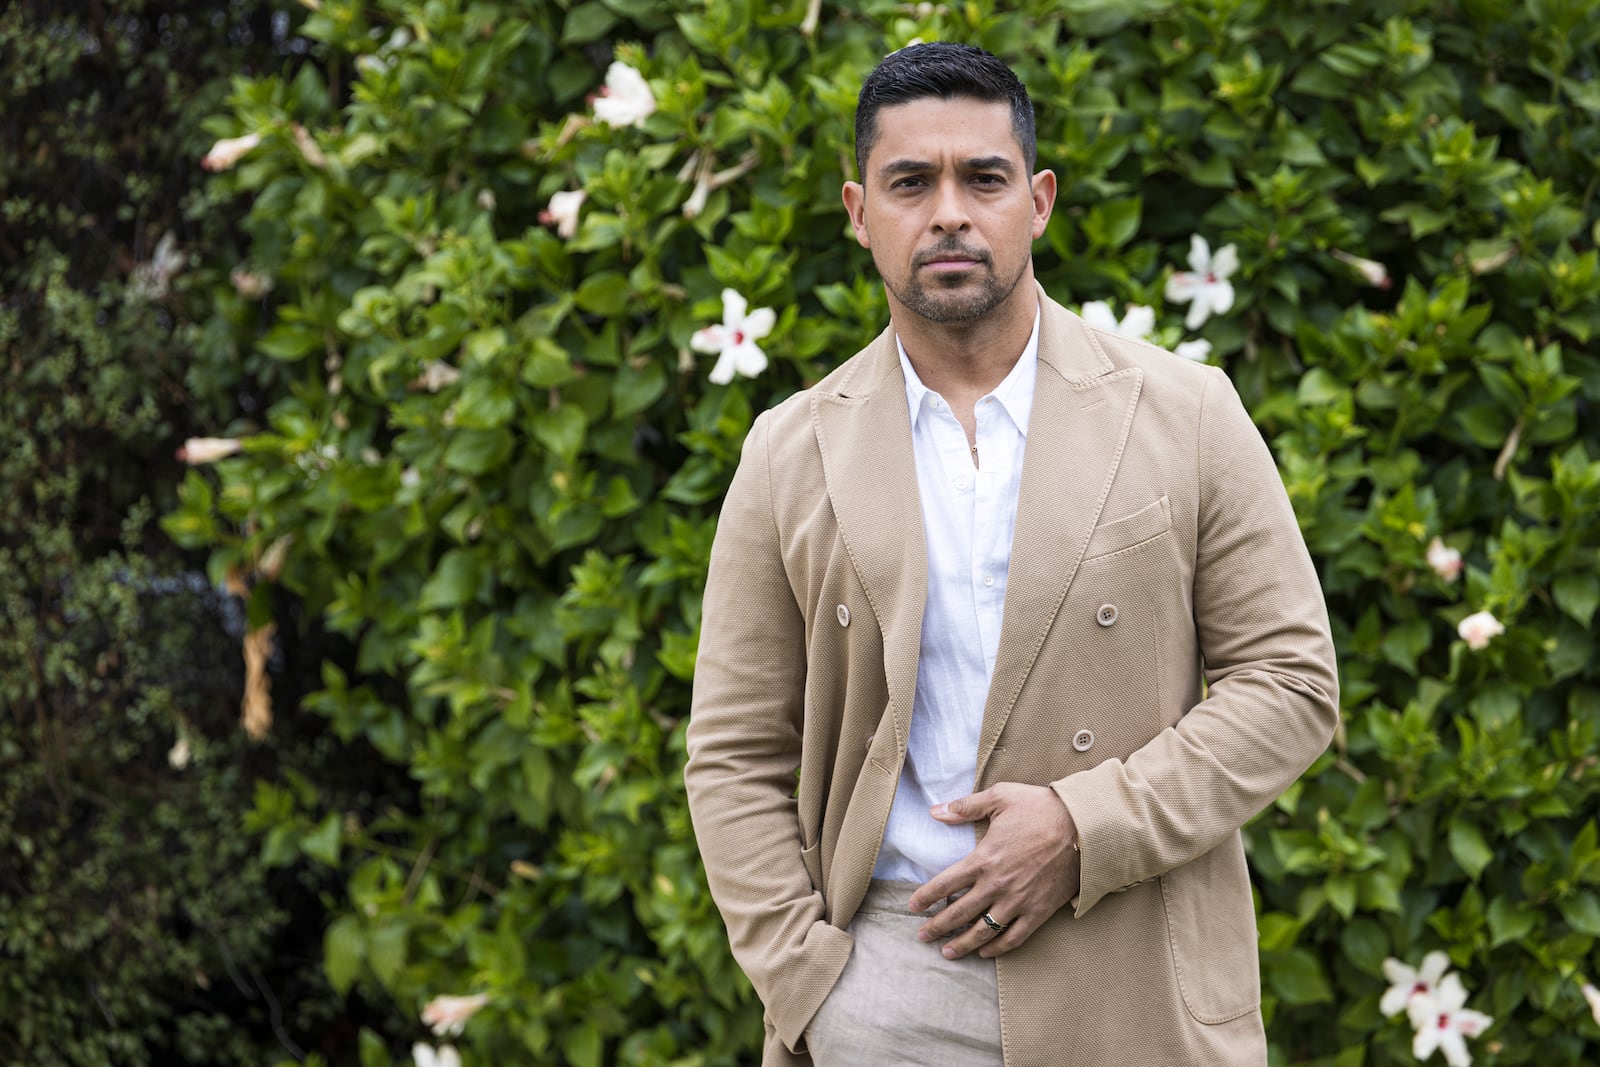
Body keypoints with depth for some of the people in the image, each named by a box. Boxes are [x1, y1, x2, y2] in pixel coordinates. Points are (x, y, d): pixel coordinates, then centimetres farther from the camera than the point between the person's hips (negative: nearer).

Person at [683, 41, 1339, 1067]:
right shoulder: (790, 455, 6)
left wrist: (1086, 830, -11)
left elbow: (1290, 683, 0)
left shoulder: (1186, 414, 3)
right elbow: (736, 758, 6)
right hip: (881, 979, 1)